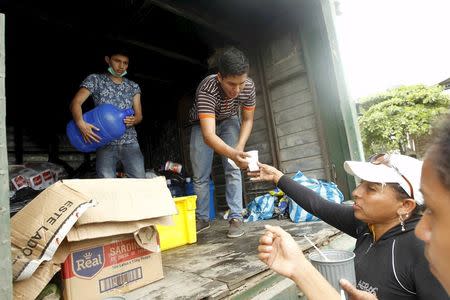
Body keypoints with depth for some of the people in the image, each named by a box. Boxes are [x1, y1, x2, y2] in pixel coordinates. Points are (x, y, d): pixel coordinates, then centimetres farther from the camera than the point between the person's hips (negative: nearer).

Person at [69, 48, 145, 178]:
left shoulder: (133, 87, 13)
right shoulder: (95, 79, 5)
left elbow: (139, 115, 11)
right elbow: (76, 102, -5)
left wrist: (133, 120, -14)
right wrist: (81, 124, -24)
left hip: (130, 143, 2)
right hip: (105, 144, -2)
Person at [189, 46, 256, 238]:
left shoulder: (248, 86, -28)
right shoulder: (207, 89, -41)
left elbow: (247, 120, -12)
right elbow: (208, 135, -51)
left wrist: (239, 148, -26)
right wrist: (233, 154, -68)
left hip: (228, 121, 2)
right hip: (203, 124, -1)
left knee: (233, 169, -13)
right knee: (200, 175, 1)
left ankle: (236, 218, -4)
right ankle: (202, 219, 17)